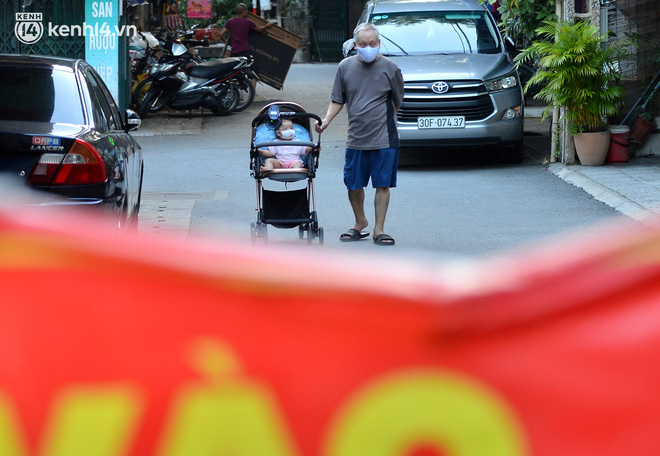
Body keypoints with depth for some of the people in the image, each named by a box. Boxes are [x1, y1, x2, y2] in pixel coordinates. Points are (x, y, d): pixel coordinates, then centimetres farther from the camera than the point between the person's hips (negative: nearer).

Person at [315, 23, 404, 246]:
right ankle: (360, 223, 29)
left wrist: (379, 119, 8)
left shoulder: (390, 68, -2)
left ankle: (379, 229, 11)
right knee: (353, 185, 8)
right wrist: (325, 121, -4)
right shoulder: (346, 67, 4)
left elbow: (397, 102, 8)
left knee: (382, 184, 1)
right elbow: (337, 101, 10)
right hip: (356, 139, 3)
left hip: (384, 139, -3)